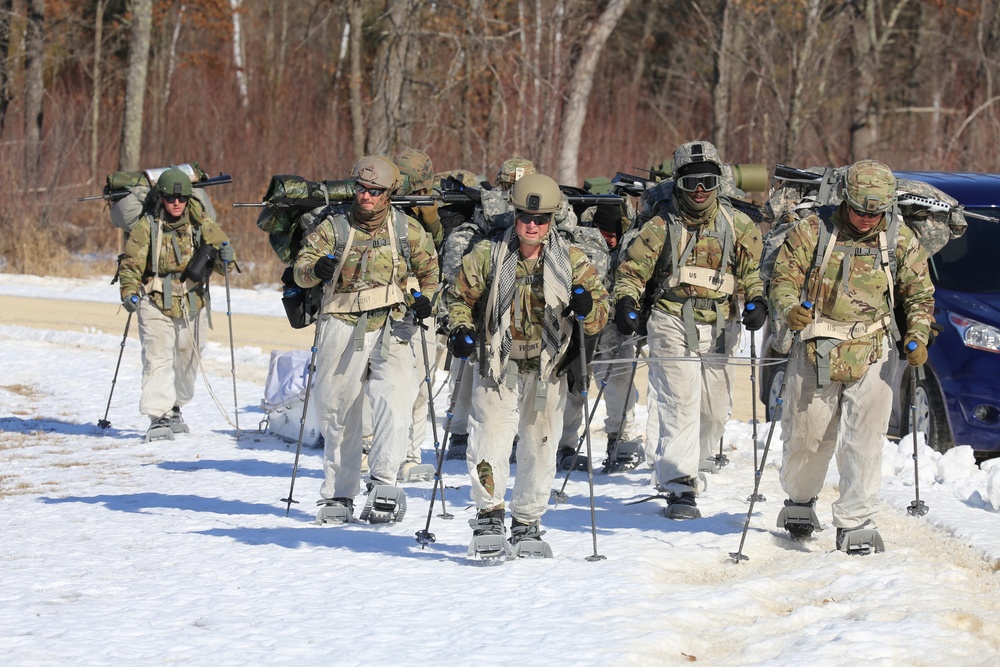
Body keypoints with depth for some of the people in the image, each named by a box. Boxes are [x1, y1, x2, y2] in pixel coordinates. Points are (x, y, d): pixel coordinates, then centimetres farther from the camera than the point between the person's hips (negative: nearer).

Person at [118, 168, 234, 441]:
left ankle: (175, 409, 34)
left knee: (188, 359, 15)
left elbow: (219, 264, 3)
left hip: (193, 304, 4)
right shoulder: (147, 226, -7)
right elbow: (131, 263, -4)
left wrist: (224, 256, -20)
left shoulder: (201, 223, 0)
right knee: (158, 359, -13)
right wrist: (129, 293, -18)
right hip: (156, 304, -3)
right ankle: (158, 417, -16)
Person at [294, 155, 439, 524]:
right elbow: (302, 267, -3)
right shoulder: (334, 225, 2)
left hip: (390, 328, 0)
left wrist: (423, 296, 3)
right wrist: (316, 268, -26)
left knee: (395, 401, -20)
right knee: (337, 411, 5)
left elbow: (428, 265, 21)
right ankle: (338, 494, 16)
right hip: (343, 327, 0)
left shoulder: (406, 229, 5)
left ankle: (382, 482, -21)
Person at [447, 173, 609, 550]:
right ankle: (489, 515, -1)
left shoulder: (571, 261, 0)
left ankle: (527, 523, 23)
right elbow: (461, 296, 11)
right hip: (497, 367, -1)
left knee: (539, 448, 9)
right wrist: (462, 330, -7)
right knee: (490, 439, -13)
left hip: (547, 370, 1)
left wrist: (587, 308, -22)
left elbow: (600, 315, 1)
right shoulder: (489, 256, -1)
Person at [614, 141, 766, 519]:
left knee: (715, 415, 10)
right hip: (672, 322, -4)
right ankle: (680, 489, -14)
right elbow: (632, 268, 1)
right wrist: (625, 302, -16)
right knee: (680, 406, -15)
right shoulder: (663, 225, -1)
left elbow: (753, 266, 13)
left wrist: (757, 300, -5)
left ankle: (672, 465, 35)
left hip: (715, 327, 4)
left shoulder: (735, 225, 7)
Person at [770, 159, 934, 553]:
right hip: (816, 353, -1)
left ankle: (856, 523, -1)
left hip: (872, 354, 1)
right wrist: (789, 307, -23)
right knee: (806, 437, 7)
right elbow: (783, 277, -1)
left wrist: (917, 336, -7)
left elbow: (920, 293, 9)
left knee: (864, 442, -6)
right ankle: (799, 502, 34)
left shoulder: (901, 240, 4)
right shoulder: (813, 231, -2)